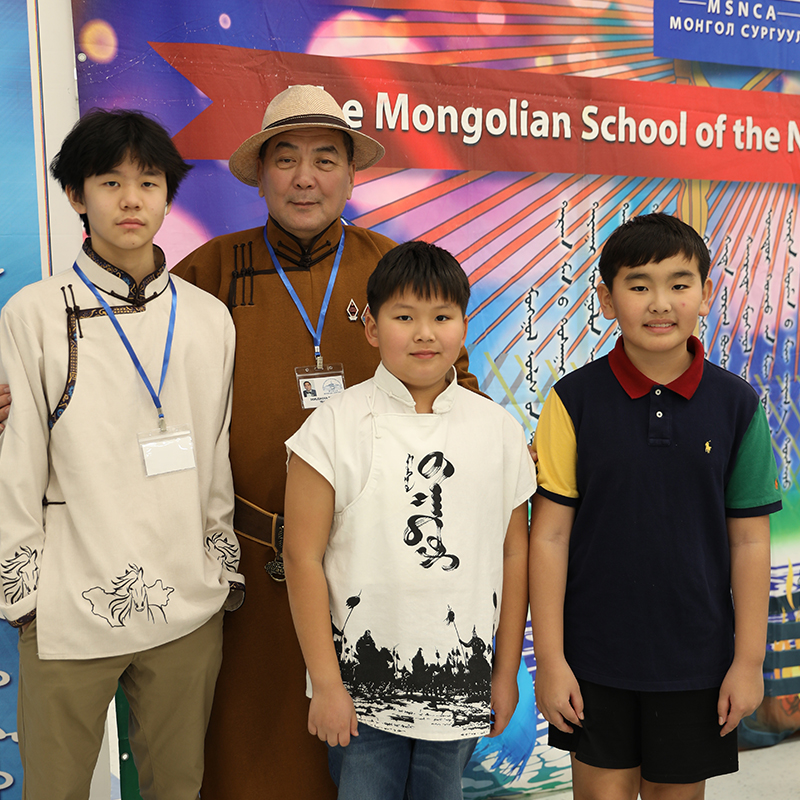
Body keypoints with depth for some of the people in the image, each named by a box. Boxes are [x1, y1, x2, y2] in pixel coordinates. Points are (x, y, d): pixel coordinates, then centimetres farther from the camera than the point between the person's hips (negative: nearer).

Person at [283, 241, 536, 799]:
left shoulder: (499, 429, 0)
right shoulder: (335, 428, -8)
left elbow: (513, 553, 5)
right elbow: (303, 557, -8)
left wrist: (506, 671, 8)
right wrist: (326, 684, -7)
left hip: (461, 684, 3)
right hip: (363, 683, -2)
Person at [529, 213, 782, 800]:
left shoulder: (737, 405, -5)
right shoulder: (575, 400, -9)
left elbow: (749, 541, -1)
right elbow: (550, 535, -8)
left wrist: (749, 660, 1)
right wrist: (549, 659, -7)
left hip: (696, 661, 1)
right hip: (594, 659, -1)